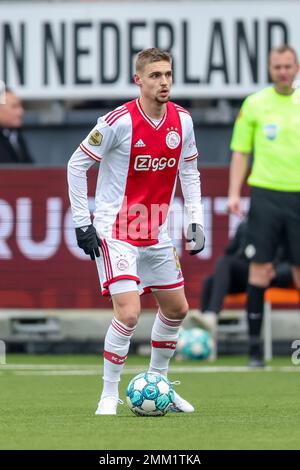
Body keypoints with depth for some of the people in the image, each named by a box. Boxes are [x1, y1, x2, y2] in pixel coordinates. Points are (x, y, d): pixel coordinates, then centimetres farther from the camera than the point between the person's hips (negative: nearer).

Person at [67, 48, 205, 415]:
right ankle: (109, 396, -4)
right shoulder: (119, 122, -18)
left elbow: (189, 170, 14)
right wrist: (82, 223, -11)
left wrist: (195, 220, 6)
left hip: (156, 233, 7)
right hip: (116, 231, -7)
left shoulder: (182, 120, -1)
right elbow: (76, 164, -10)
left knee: (176, 308, 14)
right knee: (128, 313, -17)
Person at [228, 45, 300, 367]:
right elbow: (240, 152, 6)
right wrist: (234, 192, -3)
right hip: (265, 192, -1)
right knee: (260, 268, -4)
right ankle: (254, 345, 1)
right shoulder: (254, 104, 4)